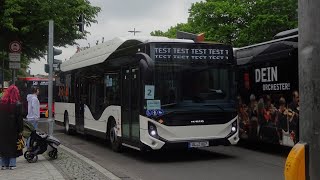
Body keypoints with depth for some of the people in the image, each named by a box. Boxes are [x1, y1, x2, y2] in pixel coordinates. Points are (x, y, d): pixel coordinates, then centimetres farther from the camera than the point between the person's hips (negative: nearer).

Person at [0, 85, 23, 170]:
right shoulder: (17, 104, -11)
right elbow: (20, 118, -9)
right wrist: (20, 129, -3)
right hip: (13, 129, -3)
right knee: (13, 146, 6)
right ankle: (12, 164, 6)